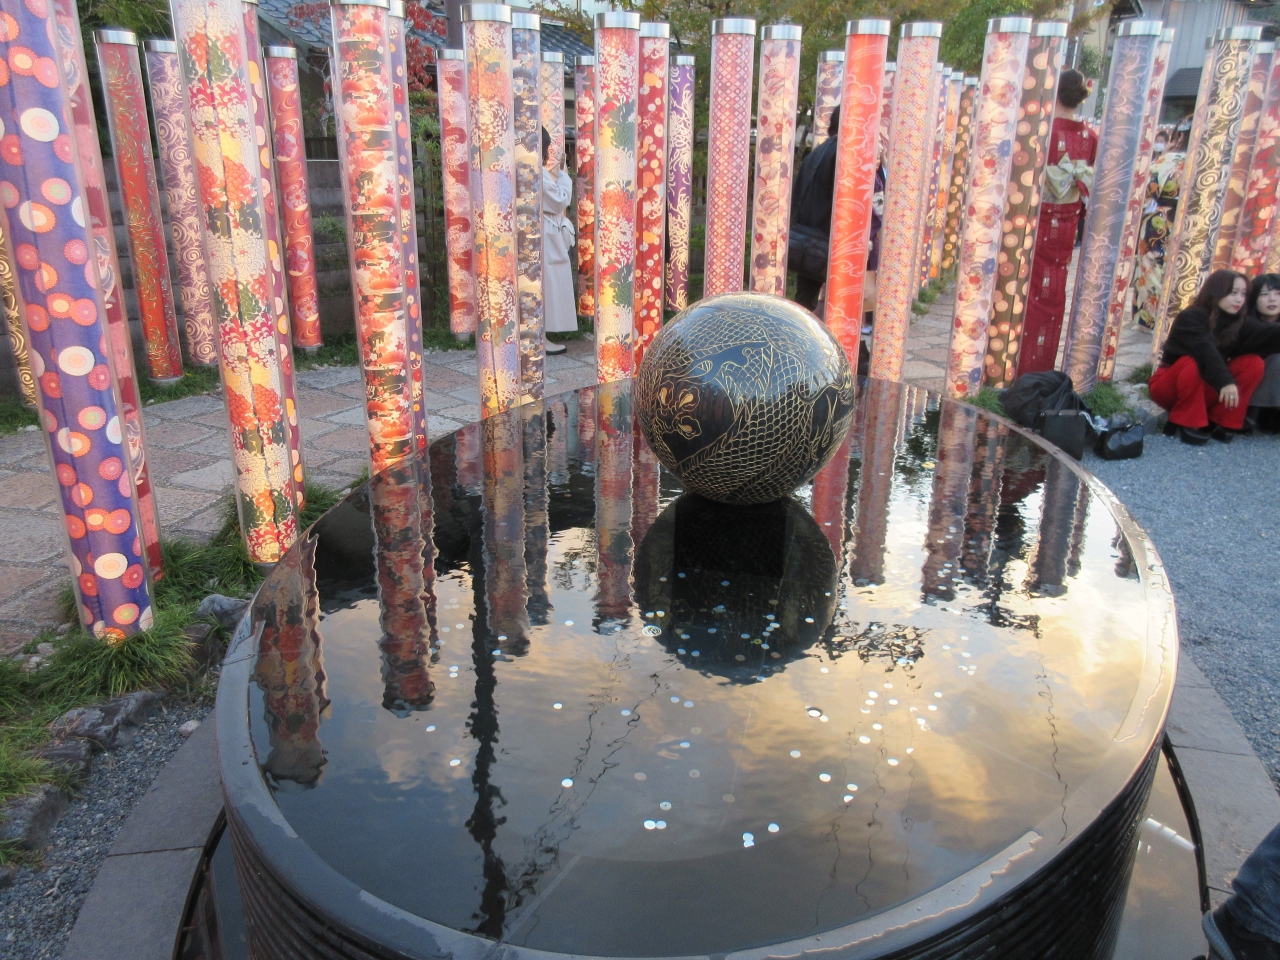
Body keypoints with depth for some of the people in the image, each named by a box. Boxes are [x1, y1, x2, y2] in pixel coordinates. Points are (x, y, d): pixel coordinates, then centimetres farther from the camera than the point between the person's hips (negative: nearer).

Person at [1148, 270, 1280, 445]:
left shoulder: (1238, 321, 1)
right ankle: (1187, 423, -20)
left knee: (1253, 363, -13)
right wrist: (1225, 381, -47)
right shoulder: (1190, 318, -18)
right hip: (1168, 387, -6)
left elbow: (1266, 334, -19)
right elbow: (1206, 351, -34)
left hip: (1204, 388, 6)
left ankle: (1219, 422, -8)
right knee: (1191, 363, -36)